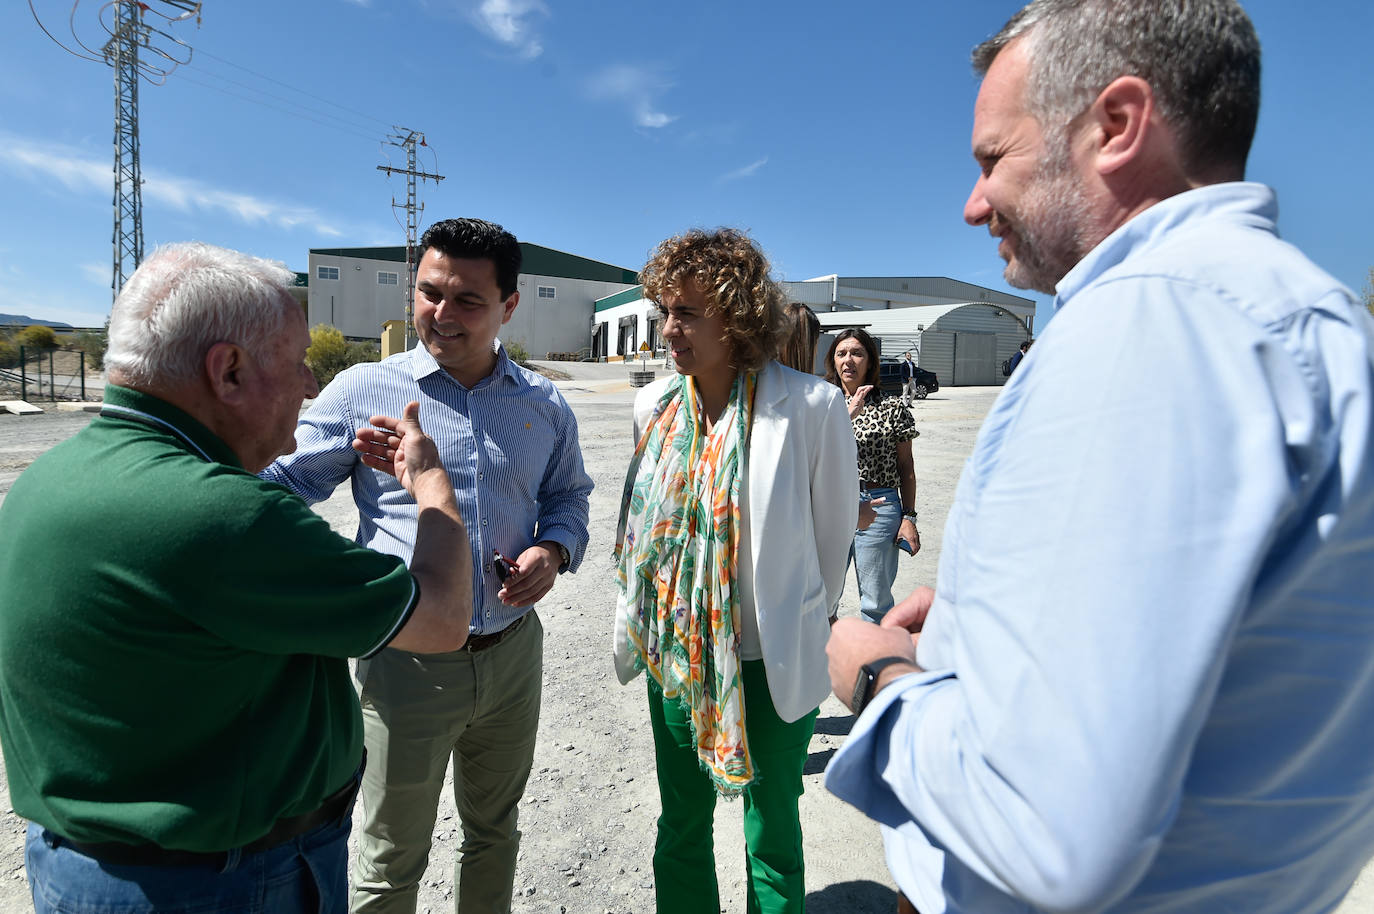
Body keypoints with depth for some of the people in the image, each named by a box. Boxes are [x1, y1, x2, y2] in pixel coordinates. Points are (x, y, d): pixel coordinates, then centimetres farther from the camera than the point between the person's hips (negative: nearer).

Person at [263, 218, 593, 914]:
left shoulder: (543, 406, 1)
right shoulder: (362, 391, -6)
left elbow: (568, 497, 12)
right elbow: (286, 480, -1)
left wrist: (555, 550, -7)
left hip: (512, 655, 3)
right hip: (405, 663, -2)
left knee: (494, 832, 25)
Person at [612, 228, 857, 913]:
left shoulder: (812, 407, -17)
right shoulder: (655, 404, -1)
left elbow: (833, 533, -5)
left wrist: (800, 624, 8)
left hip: (770, 665, -4)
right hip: (670, 653, 5)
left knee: (771, 839, 16)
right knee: (680, 825, 22)